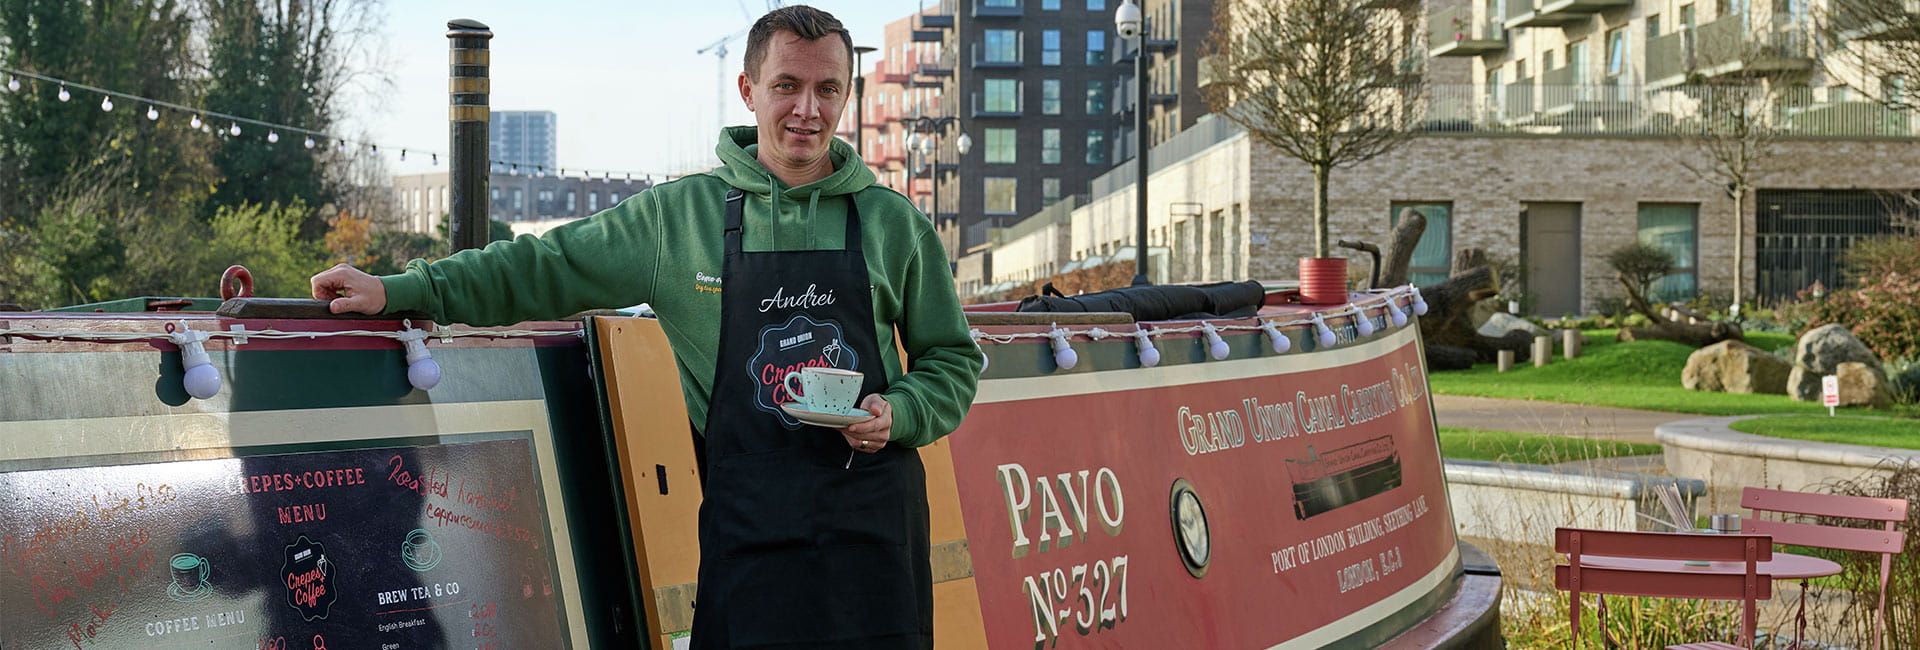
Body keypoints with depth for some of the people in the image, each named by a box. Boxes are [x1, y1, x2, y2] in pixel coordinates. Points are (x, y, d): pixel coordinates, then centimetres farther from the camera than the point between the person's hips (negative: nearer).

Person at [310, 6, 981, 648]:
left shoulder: (893, 223, 7)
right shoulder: (676, 217, 5)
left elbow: (952, 359, 14)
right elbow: (542, 269, 9)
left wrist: (897, 413, -6)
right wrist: (398, 290, 4)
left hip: (875, 516, 1)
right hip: (747, 524, -1)